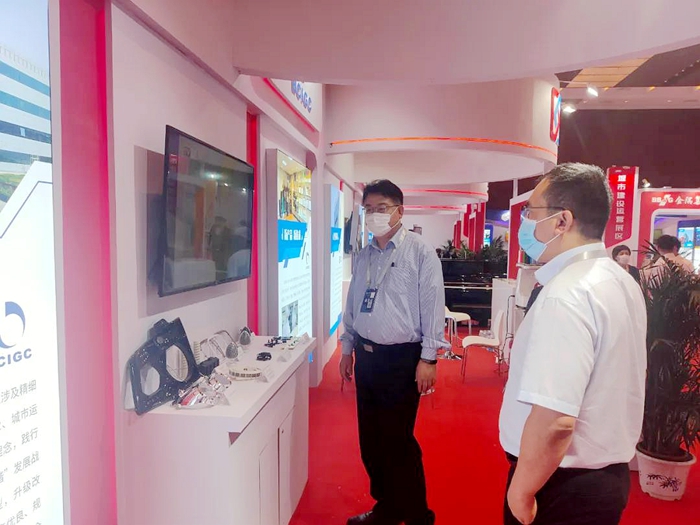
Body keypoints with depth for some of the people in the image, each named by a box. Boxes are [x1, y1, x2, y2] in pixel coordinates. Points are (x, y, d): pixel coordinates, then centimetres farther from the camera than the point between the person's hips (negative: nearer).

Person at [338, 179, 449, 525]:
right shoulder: (364, 256, 10)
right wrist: (347, 349, 16)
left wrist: (428, 358, -13)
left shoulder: (419, 251, -9)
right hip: (367, 356, 7)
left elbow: (433, 307, -11)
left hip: (402, 358, -6)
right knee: (370, 441, 15)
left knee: (397, 442, 2)